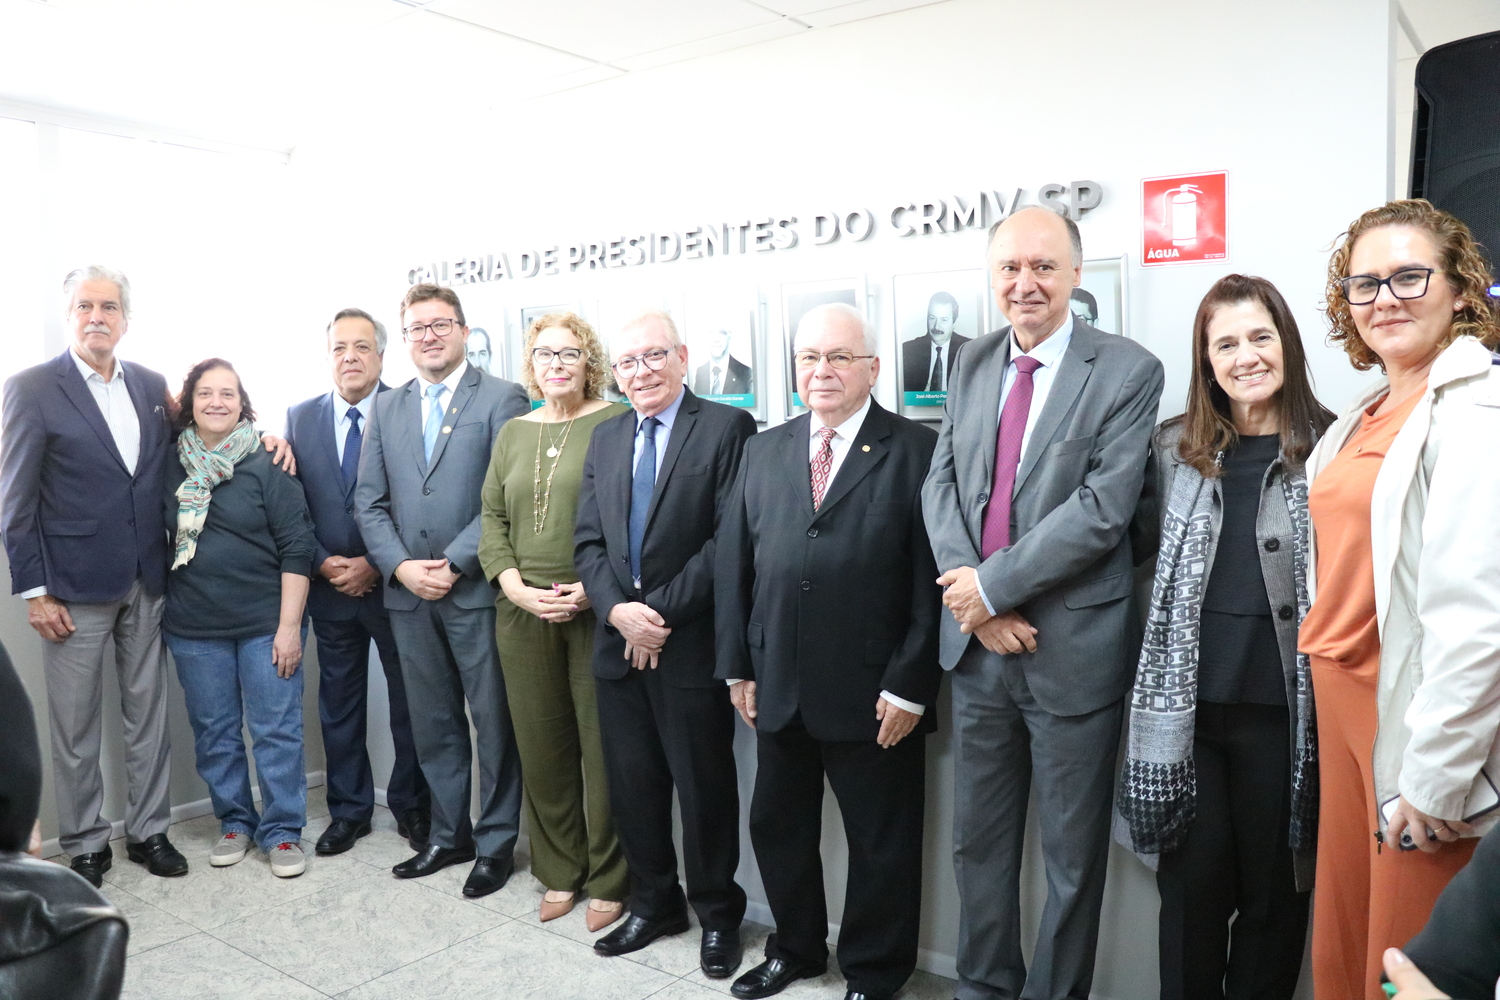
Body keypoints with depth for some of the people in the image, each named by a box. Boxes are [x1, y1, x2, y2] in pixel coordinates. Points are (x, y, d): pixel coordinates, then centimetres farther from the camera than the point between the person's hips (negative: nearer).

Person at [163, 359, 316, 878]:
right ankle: (235, 822, 28)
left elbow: (297, 548, -8)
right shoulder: (171, 465, 4)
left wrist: (289, 625, -12)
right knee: (214, 733, 12)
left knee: (276, 731, 1)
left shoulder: (267, 464, -6)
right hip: (193, 626, 3)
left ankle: (282, 832, 14)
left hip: (265, 623, -3)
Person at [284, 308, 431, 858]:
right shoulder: (300, 417, 5)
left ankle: (411, 806, 26)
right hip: (328, 585, 3)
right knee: (339, 706, 13)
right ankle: (349, 810, 29)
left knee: (409, 703, 9)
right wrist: (323, 563, -7)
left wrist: (379, 564, -15)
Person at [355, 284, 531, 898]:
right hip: (407, 593, 5)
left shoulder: (502, 399, -3)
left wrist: (454, 564, -15)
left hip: (478, 590, -5)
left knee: (493, 722, 4)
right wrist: (400, 566, -6)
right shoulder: (387, 408, 13)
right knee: (432, 725, 15)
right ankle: (449, 835, 29)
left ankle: (495, 842, 19)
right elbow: (369, 501, 9)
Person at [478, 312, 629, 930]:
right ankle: (559, 872, 28)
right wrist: (514, 584, -2)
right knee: (541, 747, 12)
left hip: (597, 612, -5)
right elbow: (493, 518, 13)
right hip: (524, 611, 5)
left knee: (603, 746, 2)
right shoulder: (513, 433, 15)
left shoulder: (616, 423, -4)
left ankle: (609, 881, 19)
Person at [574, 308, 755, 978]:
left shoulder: (727, 427, -7)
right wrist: (617, 609, -9)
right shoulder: (605, 438, 12)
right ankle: (655, 903, 34)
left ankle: (717, 914, 28)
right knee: (631, 785, 15)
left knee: (704, 789, 8)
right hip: (618, 642, 6)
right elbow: (588, 540, 8)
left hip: (690, 645, -5)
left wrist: (660, 611, -15)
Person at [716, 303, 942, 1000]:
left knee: (881, 841, 11)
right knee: (777, 826, 19)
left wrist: (909, 686, -13)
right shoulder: (763, 452, 8)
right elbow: (733, 564, 8)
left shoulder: (917, 452, -7)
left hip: (875, 694, -4)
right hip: (778, 687, 5)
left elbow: (932, 581, -11)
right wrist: (737, 667, 4)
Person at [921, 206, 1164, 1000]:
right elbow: (940, 485, 3)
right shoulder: (970, 366, 8)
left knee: (1072, 855, 11)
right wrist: (969, 591, -12)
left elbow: (1103, 508, -17)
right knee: (977, 841, 18)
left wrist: (994, 584, -16)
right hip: (978, 642, 5)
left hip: (1072, 650, -5)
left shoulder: (1128, 372, -8)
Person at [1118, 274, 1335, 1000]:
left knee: (1273, 890, 12)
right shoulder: (1173, 449, 7)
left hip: (1283, 708, -2)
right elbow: (1147, 548, 17)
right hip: (1187, 703, 2)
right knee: (1191, 886, 10)